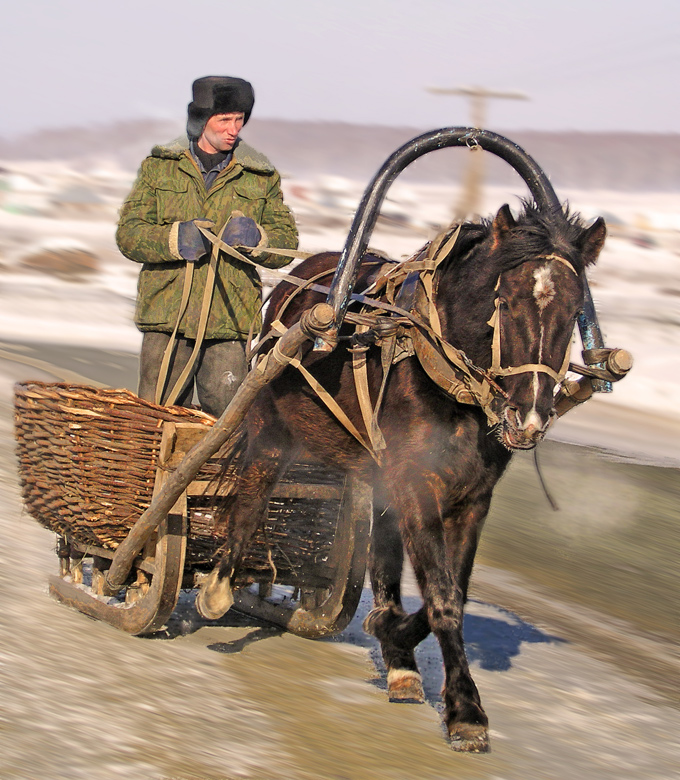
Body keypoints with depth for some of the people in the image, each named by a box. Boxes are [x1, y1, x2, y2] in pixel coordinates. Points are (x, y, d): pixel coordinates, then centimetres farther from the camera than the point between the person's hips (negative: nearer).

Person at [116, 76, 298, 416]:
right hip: (166, 322, 0)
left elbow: (287, 242, 11)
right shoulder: (160, 167, 8)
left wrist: (256, 238, -12)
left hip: (228, 324, 0)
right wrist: (175, 239, -16)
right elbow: (128, 234, 4)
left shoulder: (261, 177, 11)